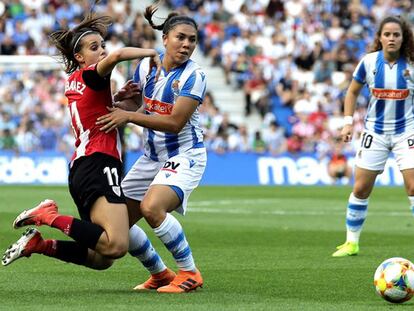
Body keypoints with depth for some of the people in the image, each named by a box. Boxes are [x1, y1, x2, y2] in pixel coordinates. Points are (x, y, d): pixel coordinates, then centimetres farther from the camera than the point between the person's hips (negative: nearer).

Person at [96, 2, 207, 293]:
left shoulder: (194, 76, -16)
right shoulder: (146, 66, 1)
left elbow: (175, 123, -22)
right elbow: (134, 104, 17)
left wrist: (129, 116, -23)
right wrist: (123, 98, -8)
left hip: (184, 156, -7)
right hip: (152, 156, 7)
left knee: (151, 207, -31)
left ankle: (191, 274, -16)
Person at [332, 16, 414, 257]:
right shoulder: (369, 62, -6)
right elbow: (353, 92, 9)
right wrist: (348, 122, 1)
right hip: (375, 131, 2)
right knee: (361, 189, 4)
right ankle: (351, 243, 18)